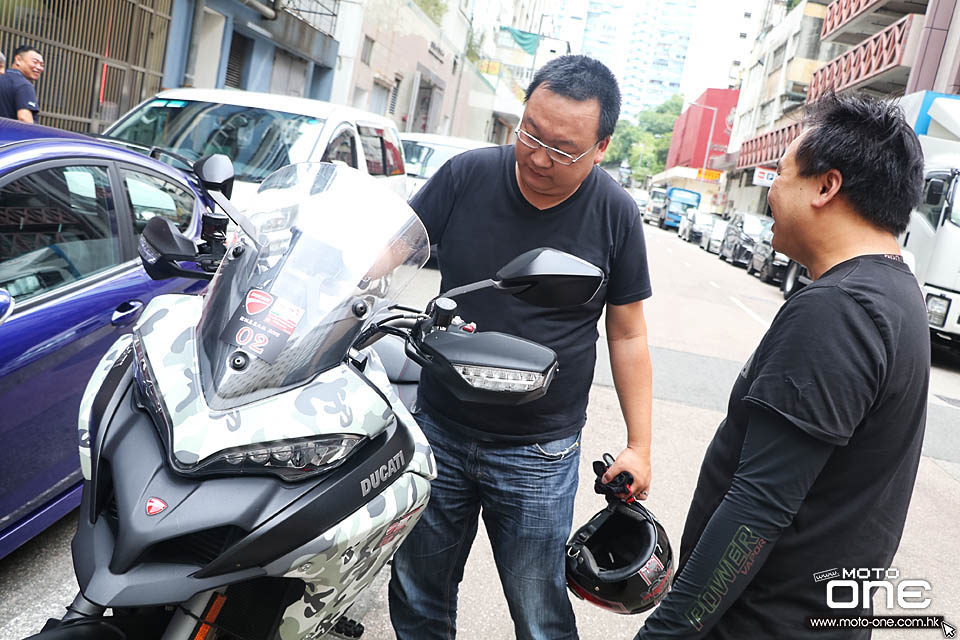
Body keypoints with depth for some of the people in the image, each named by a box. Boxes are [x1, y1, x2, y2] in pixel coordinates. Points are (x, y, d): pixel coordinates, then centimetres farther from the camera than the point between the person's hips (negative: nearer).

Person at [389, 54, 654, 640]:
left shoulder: (615, 213, -8)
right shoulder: (466, 175, -7)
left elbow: (628, 334, -1)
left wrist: (639, 446, -1)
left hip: (538, 459, -2)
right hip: (437, 432, 2)